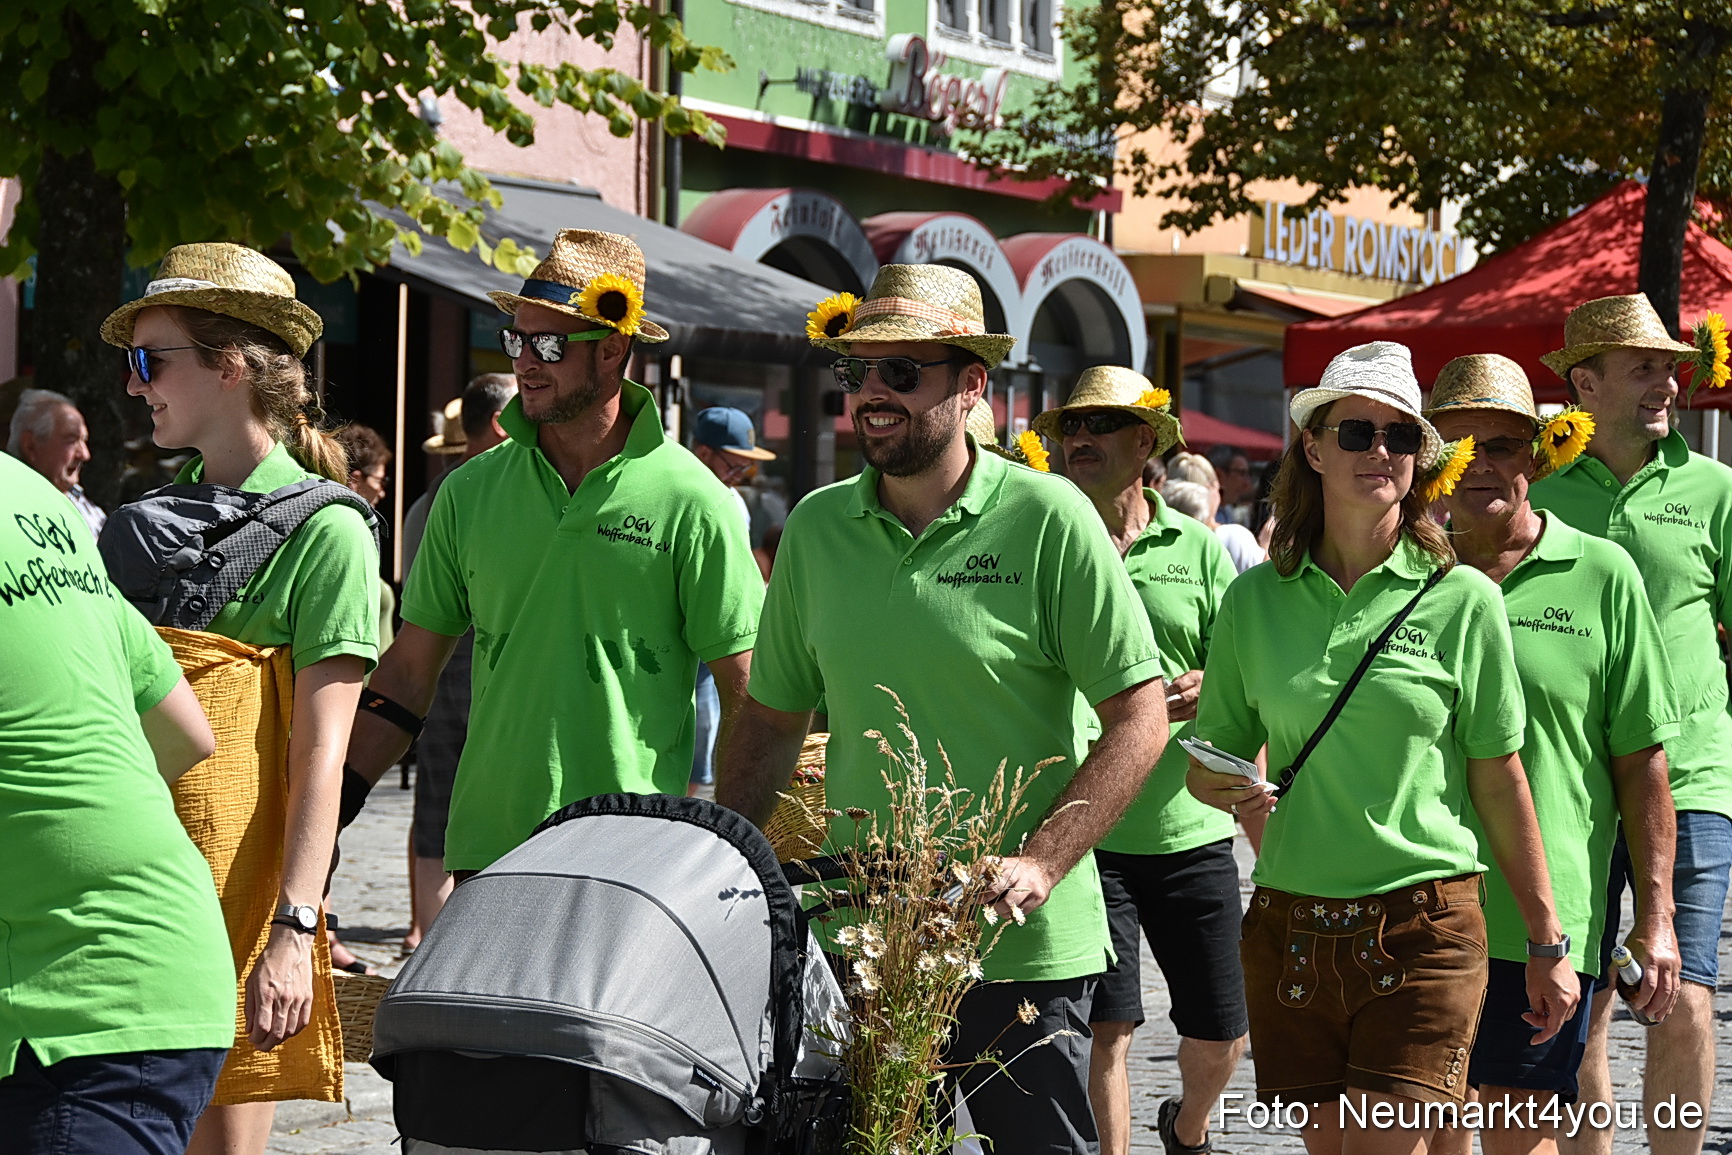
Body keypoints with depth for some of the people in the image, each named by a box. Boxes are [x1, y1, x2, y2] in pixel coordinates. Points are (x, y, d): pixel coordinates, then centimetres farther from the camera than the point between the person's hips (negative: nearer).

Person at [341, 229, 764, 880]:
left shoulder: (688, 500, -2)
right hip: (488, 844, 3)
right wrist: (331, 807, 6)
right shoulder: (470, 491, 9)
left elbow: (747, 693, -1)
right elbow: (411, 668, 14)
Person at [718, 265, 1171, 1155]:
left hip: (1018, 947, -4)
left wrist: (1039, 864, -18)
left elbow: (1139, 719, -9)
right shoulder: (816, 529, 6)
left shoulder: (1049, 520, -8)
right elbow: (770, 719, 15)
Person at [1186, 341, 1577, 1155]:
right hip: (1290, 928, 3)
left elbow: (1500, 783, 4)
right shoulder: (1255, 599, 6)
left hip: (1423, 930, -3)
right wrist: (1227, 789, -9)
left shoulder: (1462, 600, 0)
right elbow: (1208, 765, 15)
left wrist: (1547, 944, 6)